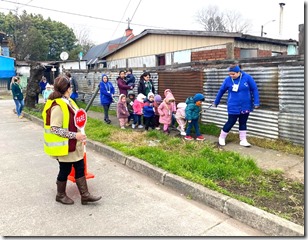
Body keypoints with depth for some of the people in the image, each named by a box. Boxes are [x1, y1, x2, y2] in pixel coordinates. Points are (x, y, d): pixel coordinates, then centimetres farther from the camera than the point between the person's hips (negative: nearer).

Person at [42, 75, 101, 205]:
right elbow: (55, 129, -25)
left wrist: (79, 136, 10)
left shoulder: (68, 101, 5)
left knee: (80, 168, 12)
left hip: (74, 144, 9)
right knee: (65, 170, 9)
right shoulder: (57, 106, -23)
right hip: (64, 146, -9)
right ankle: (61, 195, 31)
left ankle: (85, 195, 22)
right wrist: (75, 135, -24)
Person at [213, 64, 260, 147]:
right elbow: (221, 91, 6)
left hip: (245, 106, 1)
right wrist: (216, 102, 14)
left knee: (243, 123, 10)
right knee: (231, 122, 1)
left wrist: (256, 102, -6)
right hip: (233, 107, -1)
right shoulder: (227, 80, -6)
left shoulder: (247, 77, -9)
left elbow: (254, 89, -2)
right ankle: (222, 137, 20)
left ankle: (243, 140, 20)